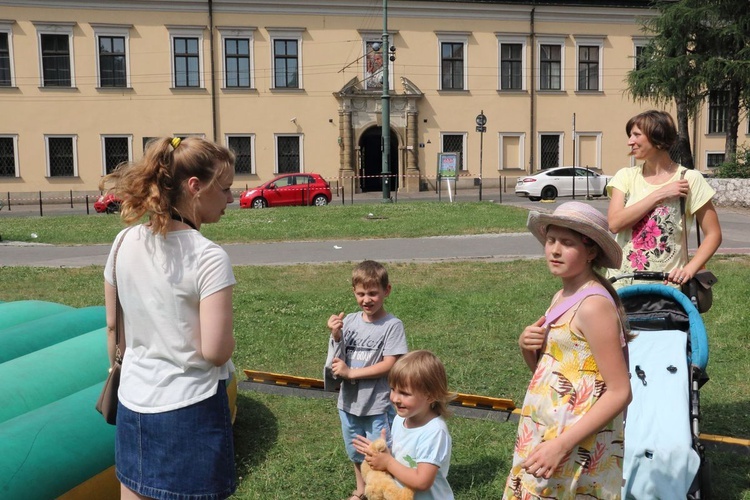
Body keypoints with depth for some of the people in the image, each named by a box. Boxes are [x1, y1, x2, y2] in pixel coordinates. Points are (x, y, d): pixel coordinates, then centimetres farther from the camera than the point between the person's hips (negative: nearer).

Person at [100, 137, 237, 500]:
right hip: (190, 410, -5)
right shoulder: (208, 257, -19)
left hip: (133, 406, 6)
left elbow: (112, 327, 8)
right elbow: (216, 351, -22)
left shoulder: (124, 243, -2)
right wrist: (227, 340, -1)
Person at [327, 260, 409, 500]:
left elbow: (388, 365, -19)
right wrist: (336, 336, -18)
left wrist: (350, 372, -19)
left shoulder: (392, 325, -15)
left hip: (377, 405, -5)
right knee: (356, 452, 25)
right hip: (349, 402, 5)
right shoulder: (349, 321, -3)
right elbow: (336, 359, 1)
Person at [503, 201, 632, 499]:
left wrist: (562, 444, -24)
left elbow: (619, 393, -21)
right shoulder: (561, 298, 7)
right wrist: (526, 346, -4)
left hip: (578, 448, -8)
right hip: (542, 435, 8)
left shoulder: (593, 304, -18)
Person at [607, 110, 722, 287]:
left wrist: (689, 269, -16)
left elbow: (713, 234, -2)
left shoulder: (689, 179, -4)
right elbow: (614, 223, -11)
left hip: (667, 284, -2)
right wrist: (659, 195, -13)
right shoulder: (626, 176, 4)